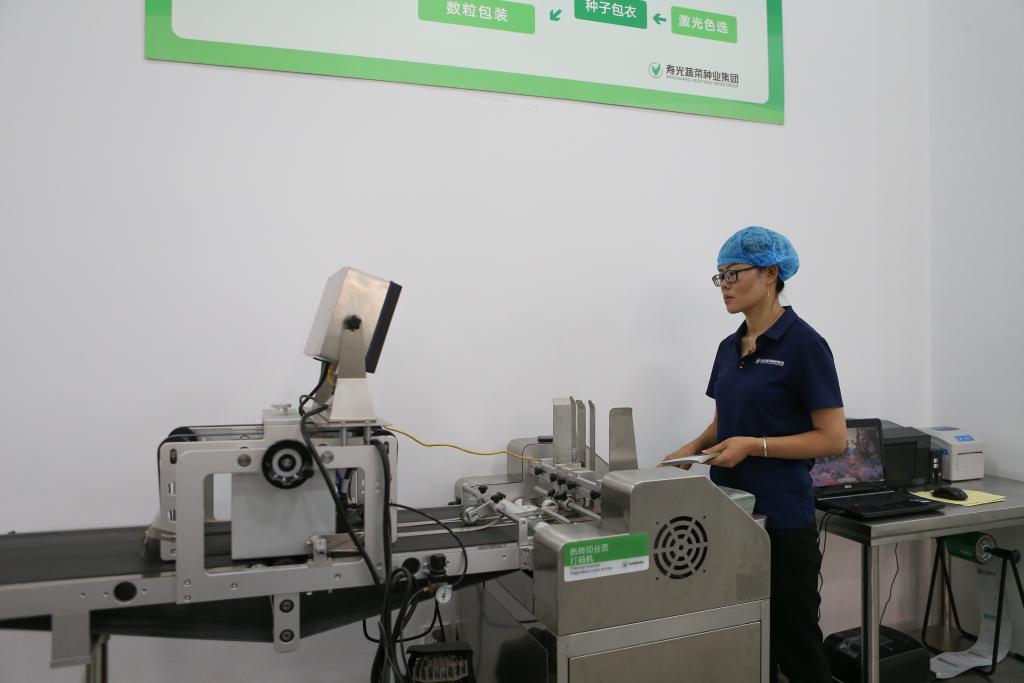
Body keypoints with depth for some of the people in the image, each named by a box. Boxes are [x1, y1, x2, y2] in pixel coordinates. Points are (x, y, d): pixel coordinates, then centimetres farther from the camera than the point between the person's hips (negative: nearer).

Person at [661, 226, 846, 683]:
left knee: (793, 639, 6)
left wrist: (755, 446, -21)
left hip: (781, 519, -7)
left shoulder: (803, 344, -13)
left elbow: (833, 439, -13)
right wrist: (694, 448, 0)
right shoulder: (729, 347, 10)